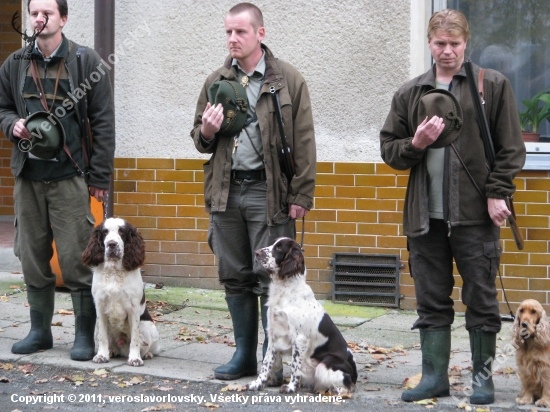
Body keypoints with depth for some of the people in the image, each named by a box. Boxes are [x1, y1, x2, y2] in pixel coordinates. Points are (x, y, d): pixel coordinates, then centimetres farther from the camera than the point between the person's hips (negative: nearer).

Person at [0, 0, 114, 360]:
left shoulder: (86, 62, -1)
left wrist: (99, 177, -6)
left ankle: (85, 336, 6)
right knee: (32, 257, 9)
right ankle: (40, 331, 21)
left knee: (76, 259, -4)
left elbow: (103, 122, -2)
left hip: (70, 178, -4)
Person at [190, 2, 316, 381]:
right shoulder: (216, 82, 12)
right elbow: (200, 139, 20)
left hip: (268, 192, -5)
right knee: (235, 278, 9)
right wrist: (206, 132, -4)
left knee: (270, 278, -4)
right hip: (226, 191, 5)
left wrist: (301, 196, -8)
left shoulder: (288, 80, -1)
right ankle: (245, 354, 19)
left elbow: (303, 142, -3)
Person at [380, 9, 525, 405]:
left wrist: (498, 193, -9)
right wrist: (416, 143, -5)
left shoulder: (493, 85, 2)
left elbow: (511, 148, 0)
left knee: (481, 299, 3)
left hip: (476, 213, -3)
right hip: (425, 216, 4)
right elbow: (389, 149, 15)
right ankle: (435, 376, 15)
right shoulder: (410, 94, 12)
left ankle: (483, 376, 13)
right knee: (431, 301, 8)